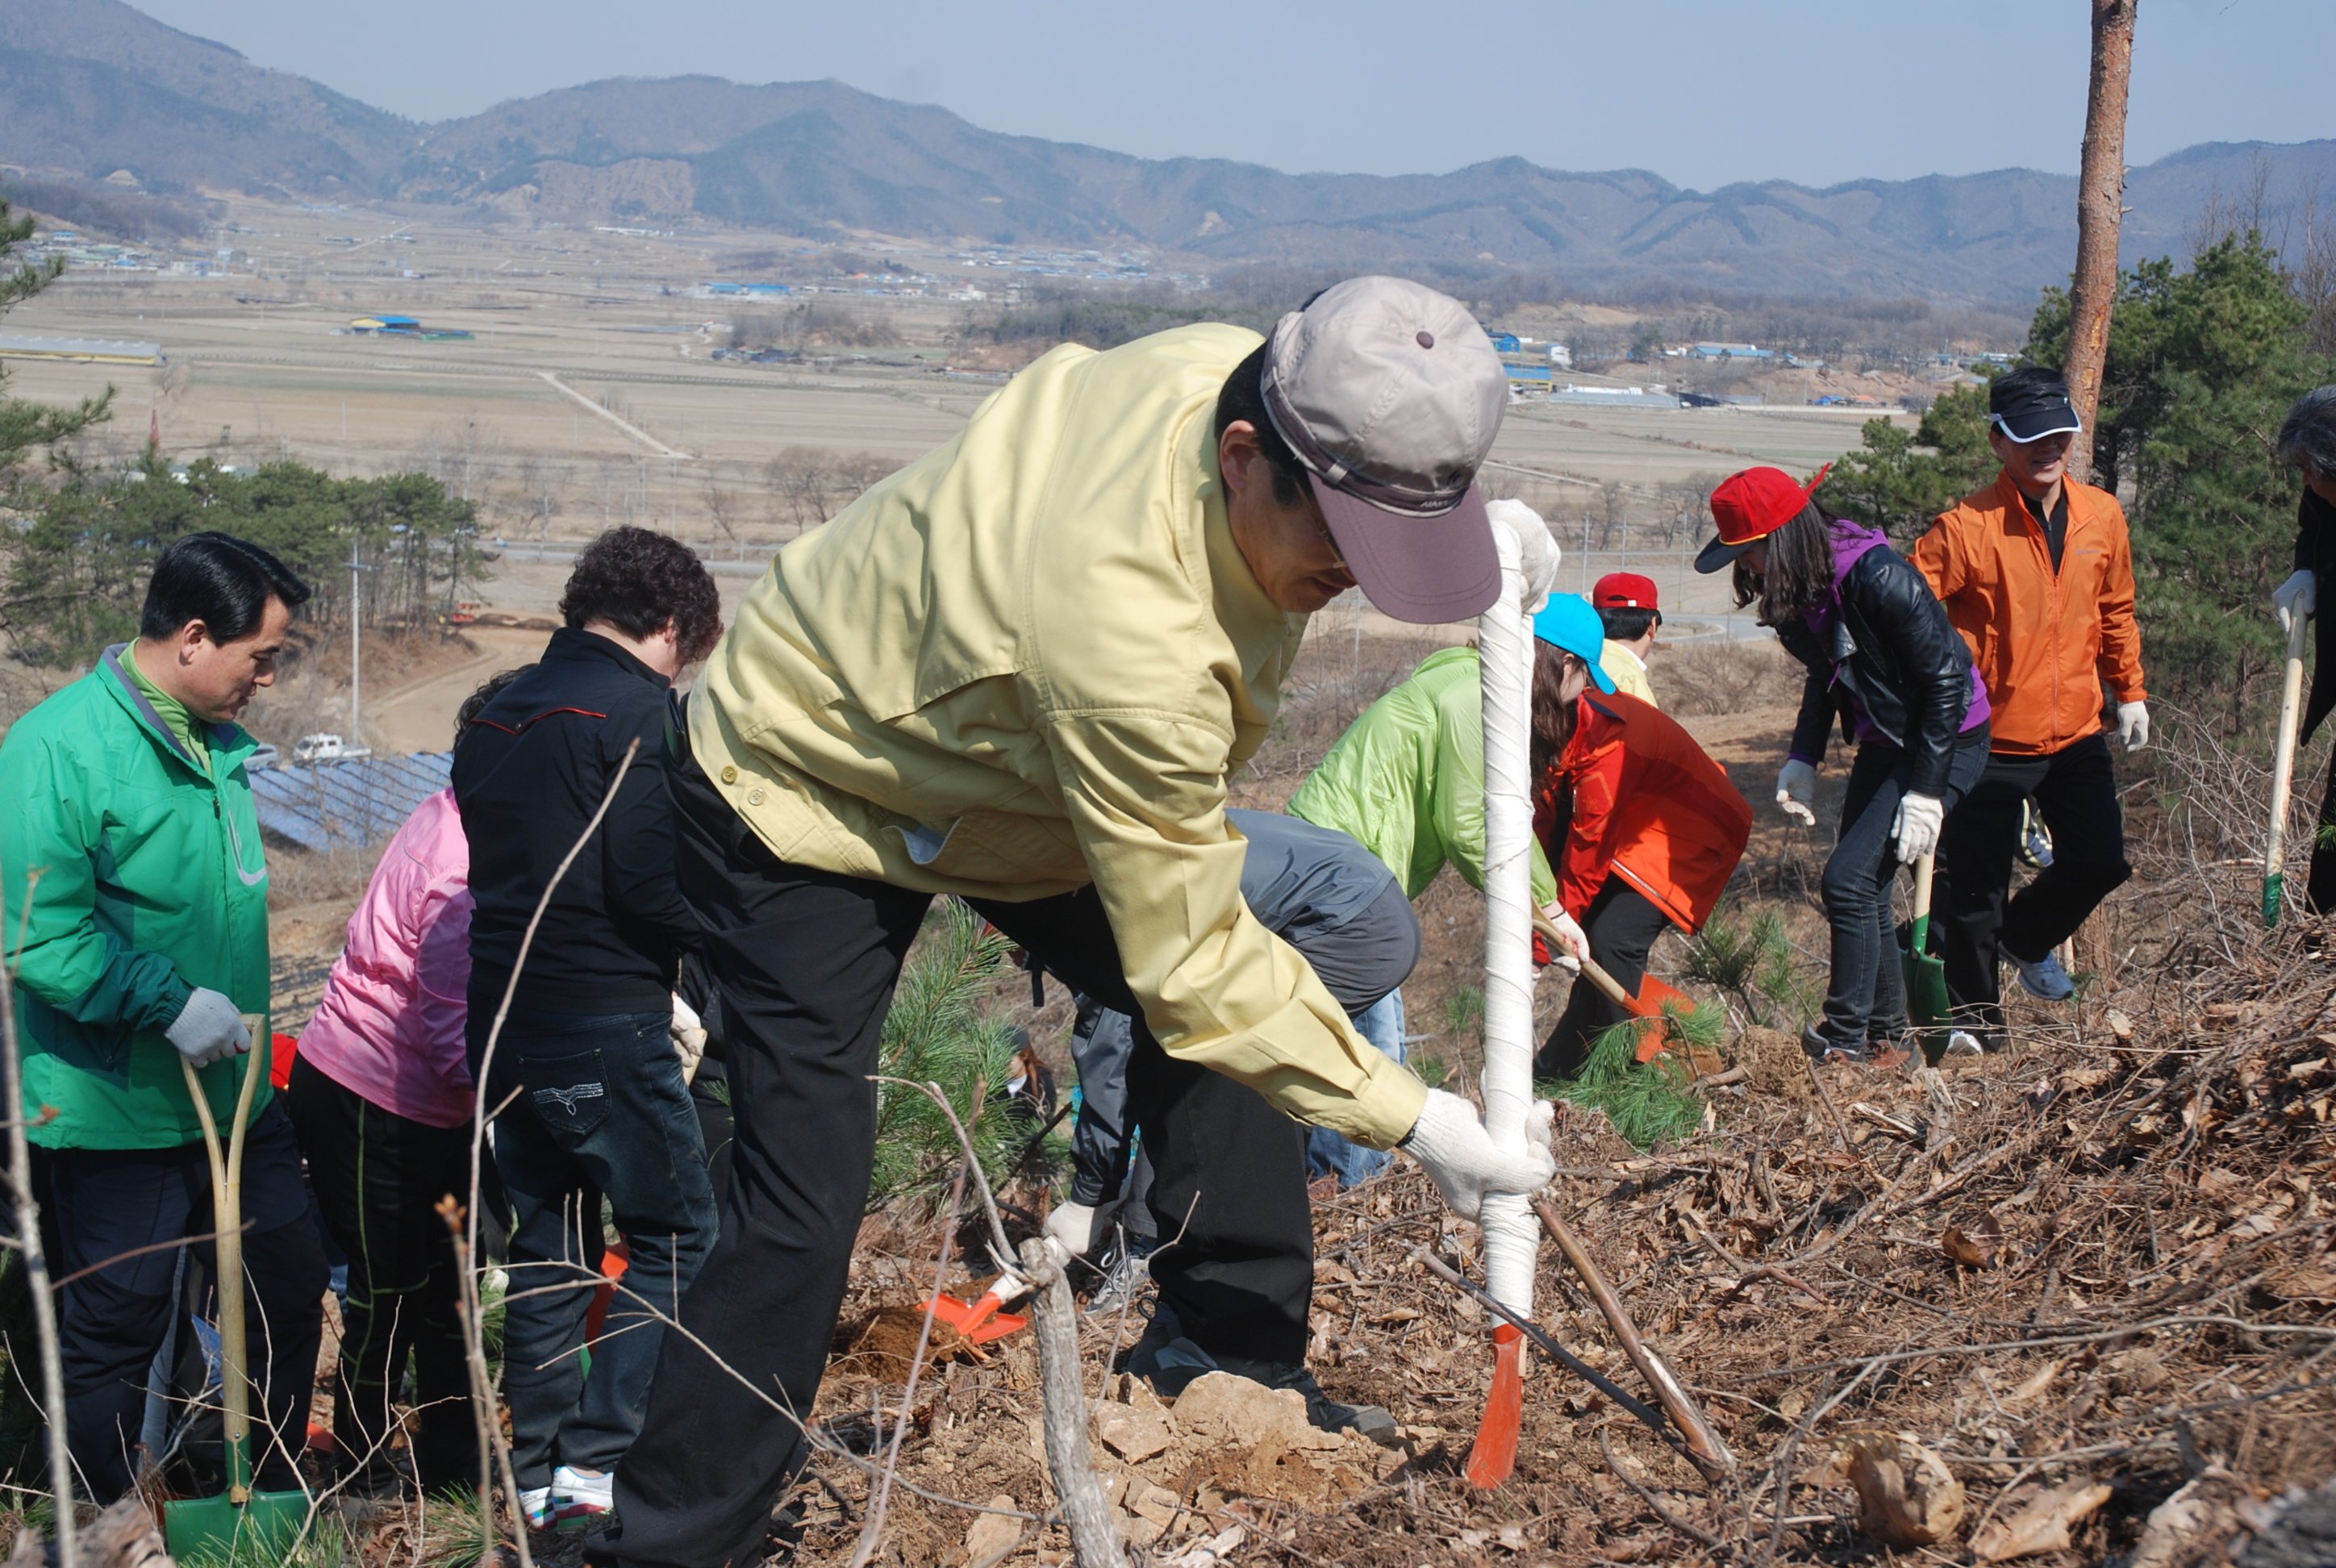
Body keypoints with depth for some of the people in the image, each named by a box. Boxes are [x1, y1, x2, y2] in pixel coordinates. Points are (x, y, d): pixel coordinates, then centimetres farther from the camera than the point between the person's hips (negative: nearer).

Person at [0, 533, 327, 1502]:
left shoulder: (222, 744, 8)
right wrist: (170, 1002, -25)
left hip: (235, 1096, 8)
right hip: (115, 1116, -8)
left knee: (292, 1285, 15)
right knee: (114, 1334, 4)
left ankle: (280, 1499, 32)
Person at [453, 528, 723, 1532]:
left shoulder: (497, 718, 15)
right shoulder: (636, 712, -10)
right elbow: (648, 883, -18)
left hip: (504, 1025, 8)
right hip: (605, 1028, -8)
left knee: (546, 1249, 13)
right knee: (675, 1234, 0)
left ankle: (539, 1478, 15)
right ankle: (597, 1460, -8)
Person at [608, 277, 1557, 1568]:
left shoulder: (1231, 369, -22)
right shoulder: (1127, 634, -45)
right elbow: (1190, 964, -33)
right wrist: (1411, 1120, -29)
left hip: (988, 760, 9)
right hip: (802, 794, -9)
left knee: (1232, 1007, 0)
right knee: (803, 1208, -12)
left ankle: (1237, 1373, 13)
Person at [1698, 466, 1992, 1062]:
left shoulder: (1878, 578, -28)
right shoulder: (1797, 590, -2)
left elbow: (1945, 679, -23)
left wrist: (1926, 792, -22)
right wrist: (1803, 759, 5)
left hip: (1947, 742, -9)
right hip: (1884, 744, 9)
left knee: (1851, 879, -13)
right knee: (1864, 888, 9)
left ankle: (1847, 1038, -2)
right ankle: (1884, 1030, 23)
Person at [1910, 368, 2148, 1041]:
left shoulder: (2102, 516, 3)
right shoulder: (1967, 528, -15)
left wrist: (2130, 692, 18)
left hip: (2076, 735, 5)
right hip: (1990, 742, -5)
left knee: (2099, 863, 6)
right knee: (1975, 890, 2)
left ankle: (2025, 939, 36)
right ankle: (1974, 1016, 21)